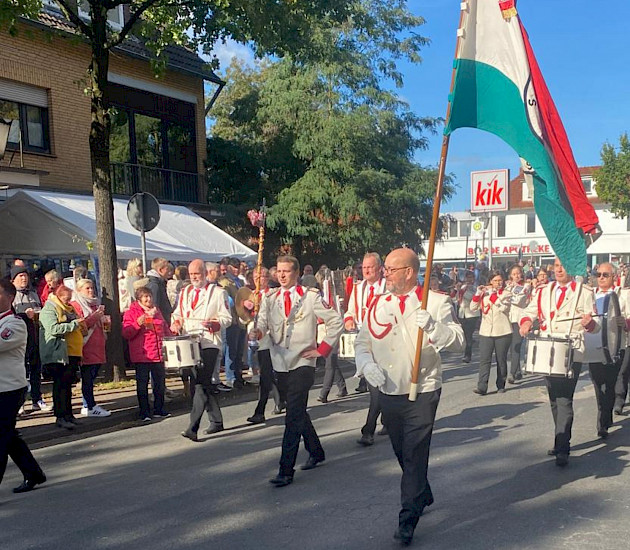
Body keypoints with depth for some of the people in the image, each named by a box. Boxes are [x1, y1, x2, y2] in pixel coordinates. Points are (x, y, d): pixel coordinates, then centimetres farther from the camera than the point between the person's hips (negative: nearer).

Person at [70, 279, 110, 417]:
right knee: (87, 377, -5)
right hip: (86, 347, -8)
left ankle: (88, 405, 16)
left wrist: (101, 316, 15)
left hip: (97, 347, 8)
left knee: (91, 377, 10)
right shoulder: (76, 305, -5)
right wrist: (94, 317, -17)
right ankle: (90, 407, -2)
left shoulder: (95, 304, 22)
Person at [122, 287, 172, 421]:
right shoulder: (131, 313, -2)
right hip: (141, 355, -5)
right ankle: (144, 412, 8)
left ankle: (159, 409, 22)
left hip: (158, 354, 5)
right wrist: (138, 324, -23)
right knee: (142, 384, 0)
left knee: (160, 383, 10)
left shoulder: (156, 311, 16)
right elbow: (126, 334, -10)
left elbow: (166, 329, 26)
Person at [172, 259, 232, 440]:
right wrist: (176, 323, 2)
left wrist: (214, 324, -20)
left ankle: (193, 427, -17)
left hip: (209, 343, -6)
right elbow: (178, 313, 24)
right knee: (204, 384, 11)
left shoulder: (218, 292, 1)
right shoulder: (185, 292, 17)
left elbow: (227, 318, 0)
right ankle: (216, 421, 24)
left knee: (201, 384, -14)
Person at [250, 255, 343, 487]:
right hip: (280, 364, 6)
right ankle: (316, 452, 38)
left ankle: (286, 470, -10)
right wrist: (257, 332, -29)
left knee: (293, 416, -12)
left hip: (302, 363, -6)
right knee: (298, 412, 18)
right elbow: (263, 323, -6)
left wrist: (322, 349, -5)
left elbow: (336, 321, -1)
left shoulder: (310, 297, -4)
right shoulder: (271, 300, 9)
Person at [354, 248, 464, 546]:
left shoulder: (436, 302, -8)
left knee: (415, 454, -5)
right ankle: (423, 494, 43)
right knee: (401, 452, 19)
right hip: (387, 393, 6)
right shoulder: (378, 304, 7)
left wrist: (431, 325, -31)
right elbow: (362, 342, 10)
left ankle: (408, 519, 7)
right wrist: (367, 364, -8)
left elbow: (458, 342, -15)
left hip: (422, 393, -5)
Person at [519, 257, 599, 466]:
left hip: (571, 353, -5)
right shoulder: (544, 291, 13)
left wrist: (588, 323, -22)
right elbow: (530, 311, 18)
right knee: (554, 400, 13)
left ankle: (562, 449, -11)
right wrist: (526, 322, -5)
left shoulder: (584, 292, 2)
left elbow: (596, 324, 1)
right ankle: (562, 440, 27)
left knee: (564, 400, -13)